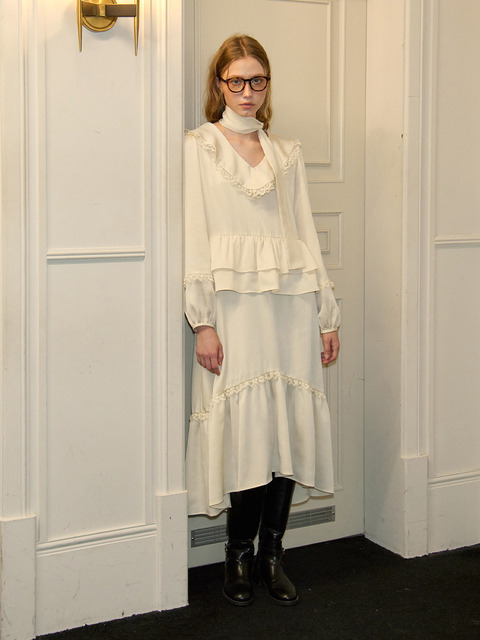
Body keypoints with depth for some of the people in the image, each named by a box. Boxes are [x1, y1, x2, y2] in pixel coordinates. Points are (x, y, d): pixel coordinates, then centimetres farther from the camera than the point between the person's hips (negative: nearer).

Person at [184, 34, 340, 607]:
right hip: (235, 302, -4)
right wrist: (202, 320, -11)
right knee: (245, 424, -6)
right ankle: (240, 557, 9)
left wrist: (327, 313, 10)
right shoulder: (200, 147, 5)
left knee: (290, 423, 1)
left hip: (291, 303, 4)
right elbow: (194, 237, -2)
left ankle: (271, 553, 12)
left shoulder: (286, 153, 17)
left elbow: (305, 234, 16)